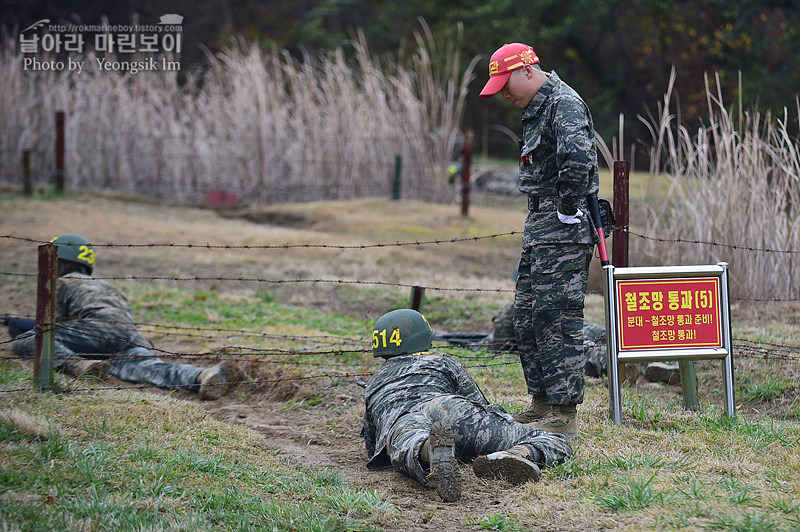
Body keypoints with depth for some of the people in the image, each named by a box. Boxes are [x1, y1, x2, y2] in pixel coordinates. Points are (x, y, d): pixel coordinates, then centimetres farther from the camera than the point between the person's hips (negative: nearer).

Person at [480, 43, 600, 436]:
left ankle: (564, 414, -6)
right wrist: (538, 224, 16)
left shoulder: (565, 105, -14)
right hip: (539, 230, 11)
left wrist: (567, 211, -20)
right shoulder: (536, 109, 18)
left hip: (564, 231, -11)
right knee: (526, 317, 13)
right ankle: (542, 403, 22)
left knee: (558, 318, -9)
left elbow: (578, 158, -31)